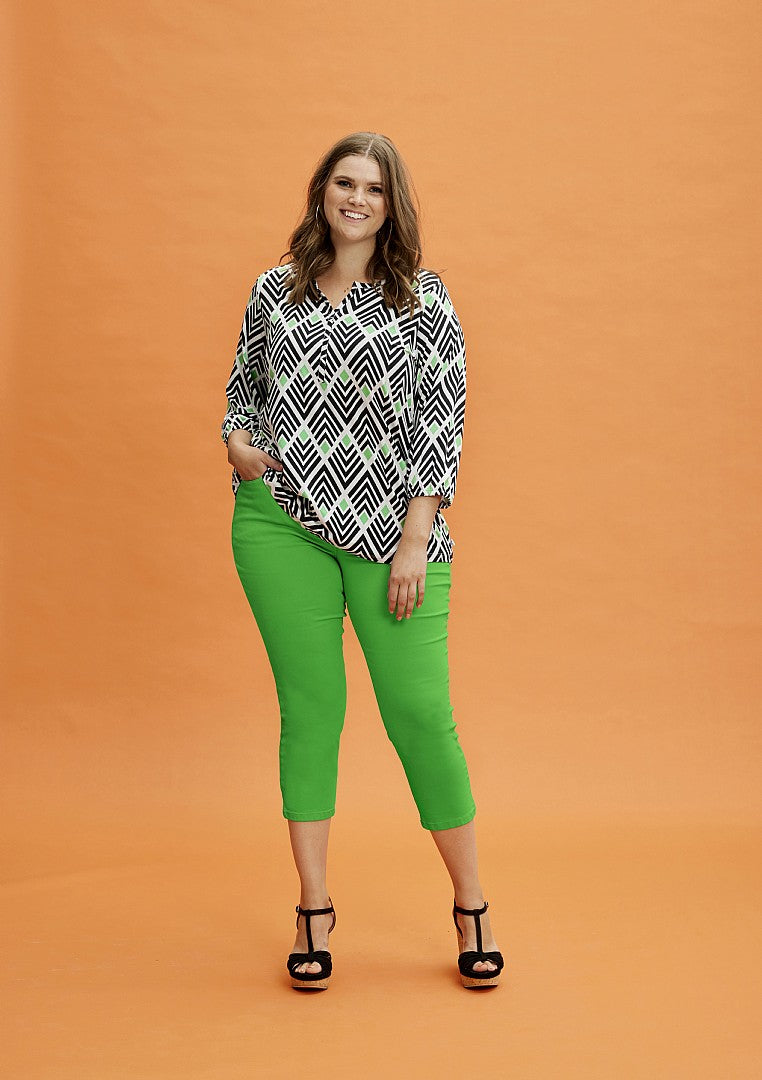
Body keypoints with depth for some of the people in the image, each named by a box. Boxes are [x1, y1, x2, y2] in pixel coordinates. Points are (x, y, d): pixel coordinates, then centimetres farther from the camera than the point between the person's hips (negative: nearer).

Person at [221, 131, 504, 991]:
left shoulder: (425, 301, 2)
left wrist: (417, 537, -9)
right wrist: (236, 440, 1)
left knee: (419, 711, -2)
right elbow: (243, 382, 23)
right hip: (280, 525, 2)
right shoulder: (273, 291, 11)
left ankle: (471, 907, 16)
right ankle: (314, 910, 17)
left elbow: (443, 426, -2)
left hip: (391, 529, -2)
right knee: (309, 705, 5)